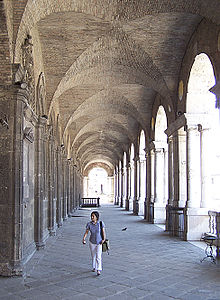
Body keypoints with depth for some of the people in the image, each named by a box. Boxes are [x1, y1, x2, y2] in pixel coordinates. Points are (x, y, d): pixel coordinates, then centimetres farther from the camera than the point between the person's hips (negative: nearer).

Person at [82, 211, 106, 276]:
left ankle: (99, 270, -10)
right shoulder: (89, 224, -11)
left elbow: (103, 231, -8)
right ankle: (94, 267, 34)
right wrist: (84, 238, -21)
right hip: (92, 242, 2)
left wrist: (103, 239, -19)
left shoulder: (101, 223, -12)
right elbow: (86, 232, -6)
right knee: (93, 256, 16)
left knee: (98, 257, -11)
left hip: (99, 243, -2)